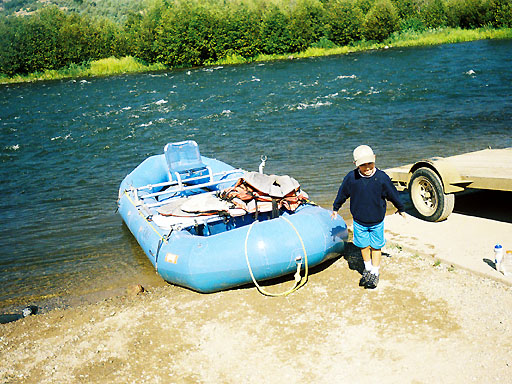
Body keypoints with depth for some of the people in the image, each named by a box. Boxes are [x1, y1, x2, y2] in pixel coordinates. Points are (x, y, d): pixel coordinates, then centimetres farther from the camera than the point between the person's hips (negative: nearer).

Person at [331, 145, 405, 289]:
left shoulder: (382, 178, -15)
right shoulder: (351, 178, -14)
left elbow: (393, 194, 0)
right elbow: (342, 194, 4)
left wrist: (400, 209, 14)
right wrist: (335, 208, 16)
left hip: (377, 221, -1)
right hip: (359, 221, 1)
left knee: (376, 246, 10)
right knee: (363, 245, 14)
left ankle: (375, 273, 27)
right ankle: (367, 269, 37)